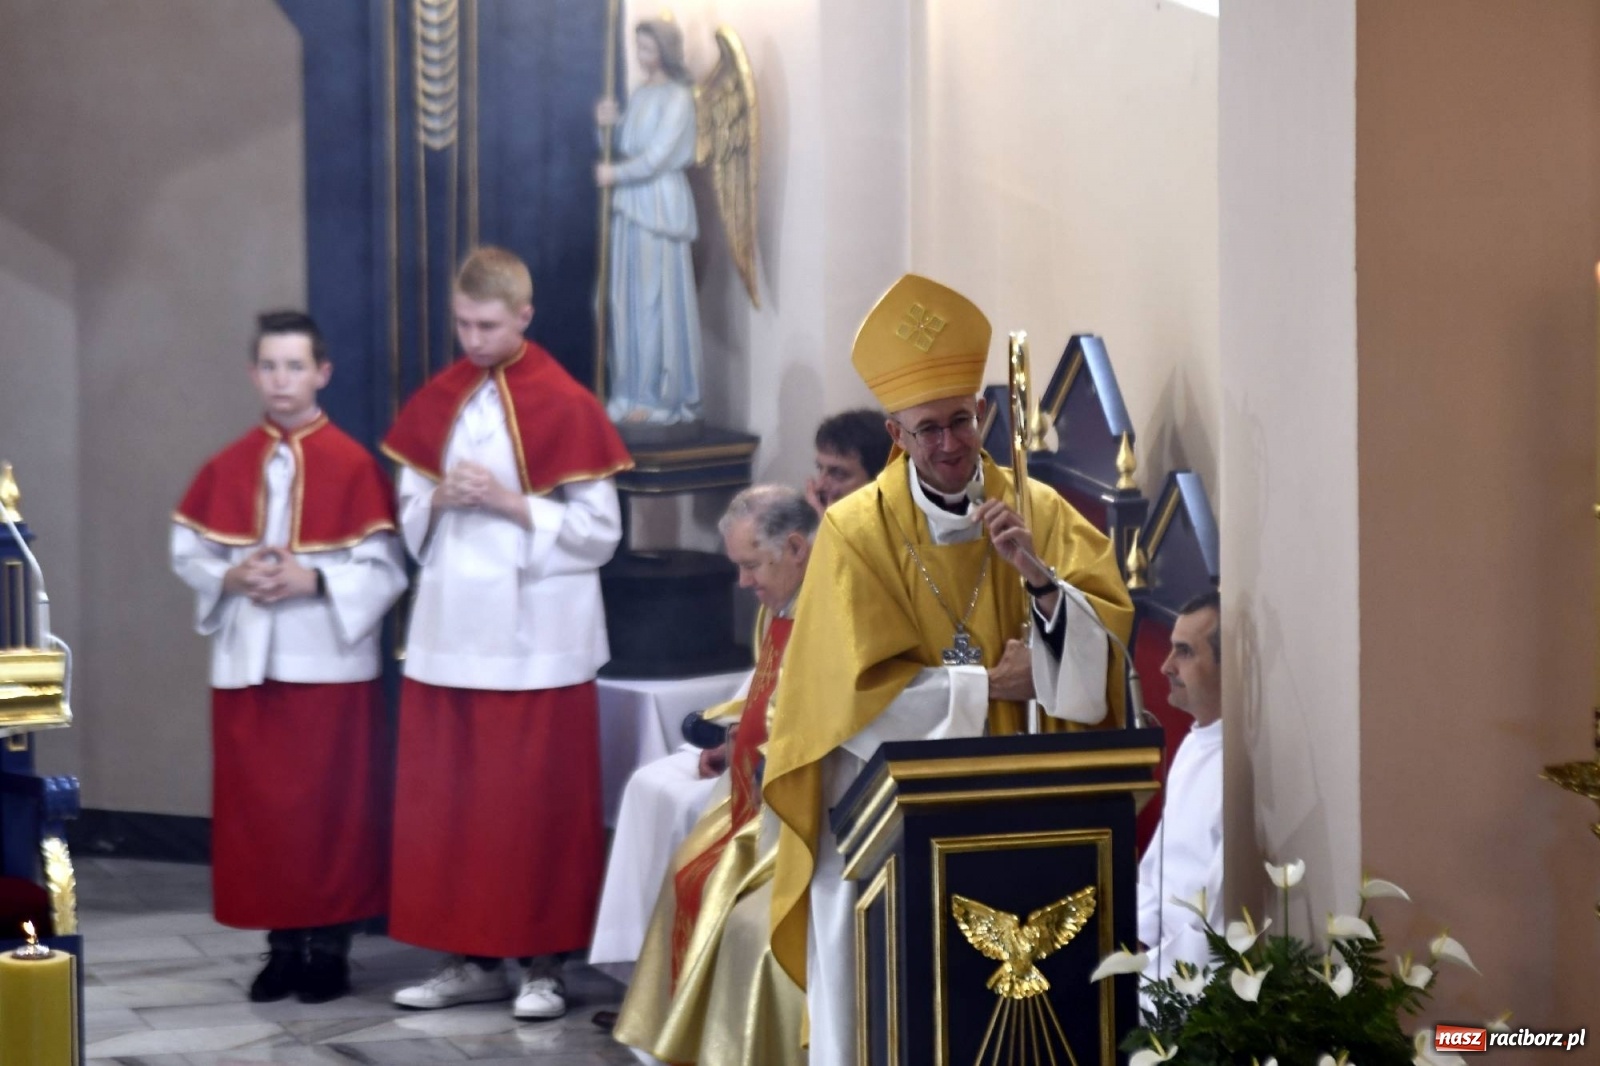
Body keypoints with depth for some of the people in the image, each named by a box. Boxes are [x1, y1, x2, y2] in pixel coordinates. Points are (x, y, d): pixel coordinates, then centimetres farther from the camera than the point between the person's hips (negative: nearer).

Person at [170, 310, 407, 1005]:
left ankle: (330, 946, 9)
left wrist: (312, 580, -19)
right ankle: (283, 944, 15)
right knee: (259, 807, 6)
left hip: (329, 664, -4)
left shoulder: (354, 466, -4)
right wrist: (231, 577, -10)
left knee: (332, 807, 1)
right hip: (246, 662, 4)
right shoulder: (226, 467, 8)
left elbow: (385, 568, -8)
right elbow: (187, 554, 9)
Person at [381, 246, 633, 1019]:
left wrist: (510, 504, -16)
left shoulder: (565, 406, -7)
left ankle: (542, 962, 9)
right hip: (449, 629, 5)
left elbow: (599, 532, -7)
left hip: (536, 637, -5)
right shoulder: (436, 401, 9)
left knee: (537, 803, 0)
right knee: (446, 801, 6)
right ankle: (472, 957, 16)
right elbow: (409, 514, 15)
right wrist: (440, 499, -7)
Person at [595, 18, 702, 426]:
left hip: (661, 204, -7)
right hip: (631, 204, 7)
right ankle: (632, 390, 10)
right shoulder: (639, 94, 15)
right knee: (628, 298, 6)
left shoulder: (678, 97, -8)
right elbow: (625, 148, 15)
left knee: (658, 298, -5)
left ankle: (662, 396, -2)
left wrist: (615, 175, -4)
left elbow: (658, 156, -14)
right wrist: (608, 127, -3)